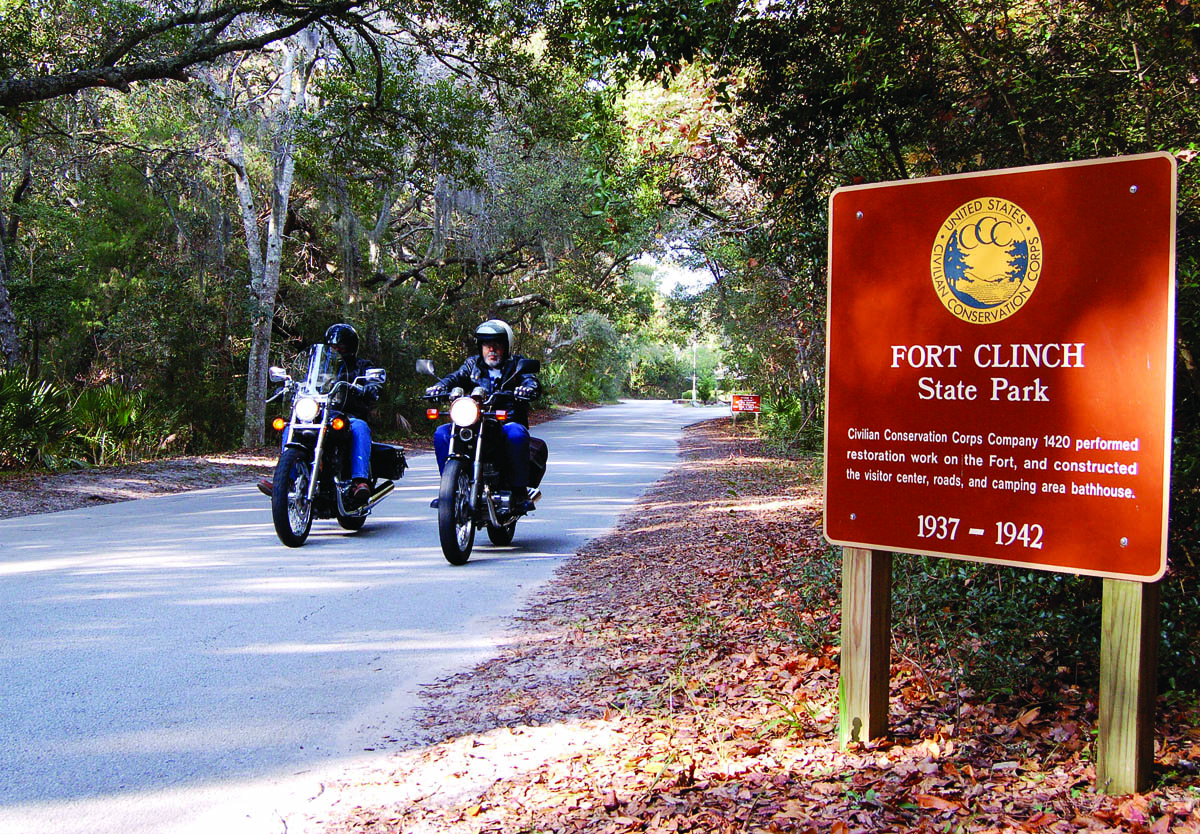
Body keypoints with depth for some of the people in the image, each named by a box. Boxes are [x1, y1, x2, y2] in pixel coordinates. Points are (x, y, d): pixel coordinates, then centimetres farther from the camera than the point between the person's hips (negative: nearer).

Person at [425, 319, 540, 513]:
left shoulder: (517, 363, 11)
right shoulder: (473, 364, 18)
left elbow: (532, 381, -6)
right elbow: (457, 377, 1)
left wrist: (528, 389, -32)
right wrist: (439, 386, -22)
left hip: (509, 422, -3)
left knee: (516, 434, -37)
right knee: (442, 433, -18)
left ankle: (520, 491, -29)